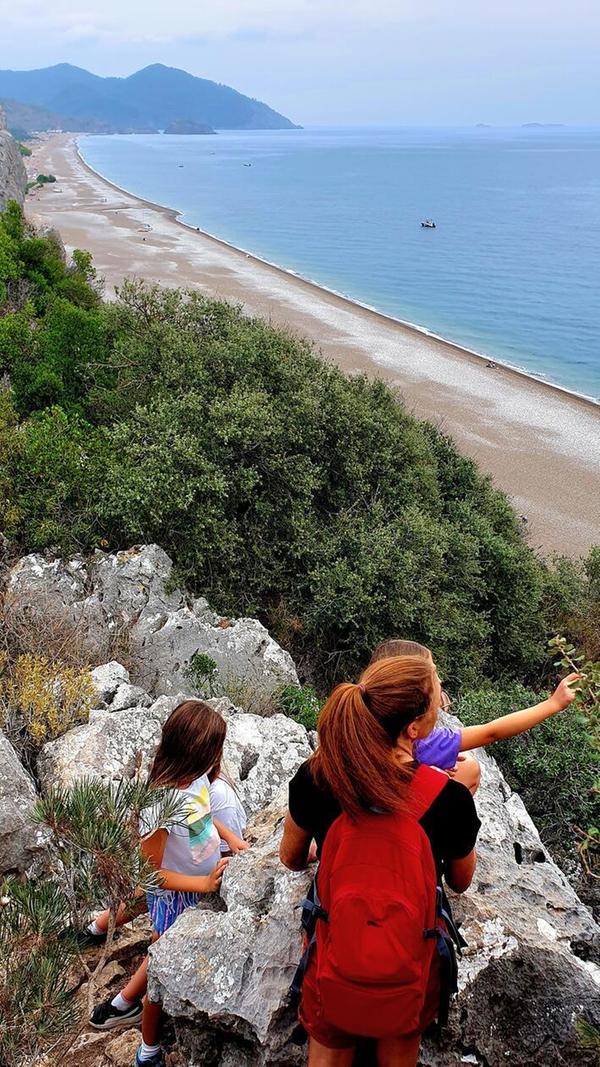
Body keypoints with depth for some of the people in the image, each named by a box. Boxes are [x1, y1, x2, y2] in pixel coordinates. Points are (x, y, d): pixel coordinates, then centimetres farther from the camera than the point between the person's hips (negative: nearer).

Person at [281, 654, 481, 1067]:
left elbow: (291, 858, 0)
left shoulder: (316, 778, -20)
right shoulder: (450, 797, -25)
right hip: (408, 977, 0)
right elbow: (461, 882, -3)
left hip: (336, 967, 1)